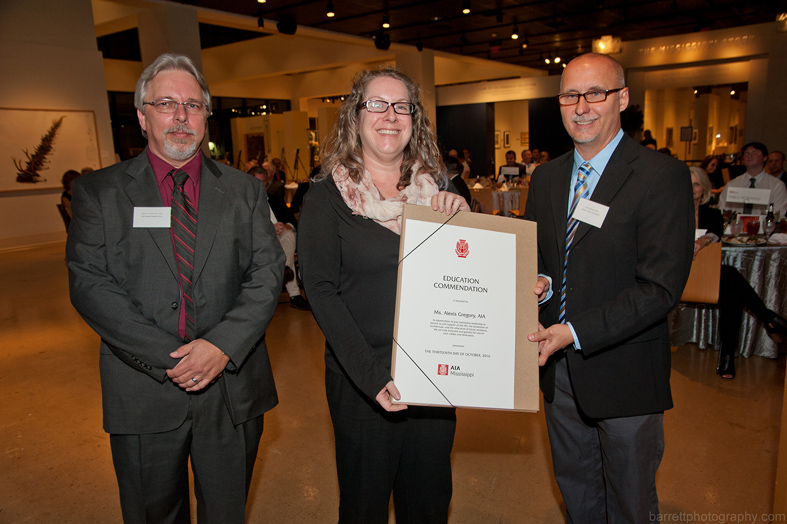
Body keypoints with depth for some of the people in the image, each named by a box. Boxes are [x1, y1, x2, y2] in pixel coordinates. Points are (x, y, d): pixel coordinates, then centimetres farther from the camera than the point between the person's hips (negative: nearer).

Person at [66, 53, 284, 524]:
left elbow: (267, 274, -3)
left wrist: (223, 346, -18)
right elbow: (89, 283, -8)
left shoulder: (245, 190, 4)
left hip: (232, 388, 1)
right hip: (144, 391, 0)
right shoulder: (99, 191, 1)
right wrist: (167, 356, -18)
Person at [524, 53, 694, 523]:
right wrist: (541, 283, -11)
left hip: (625, 372, -5)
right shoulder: (546, 178, 5)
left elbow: (660, 287, -20)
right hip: (558, 366, 5)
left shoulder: (662, 175, -15)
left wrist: (576, 332, -24)